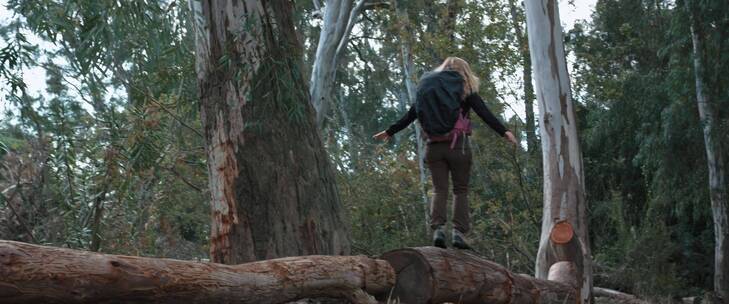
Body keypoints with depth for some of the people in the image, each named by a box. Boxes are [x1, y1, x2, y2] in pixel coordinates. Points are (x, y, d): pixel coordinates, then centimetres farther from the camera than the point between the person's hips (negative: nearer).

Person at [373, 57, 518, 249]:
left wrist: (390, 132, 26)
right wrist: (504, 132, -11)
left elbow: (410, 115, 16)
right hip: (458, 144, -3)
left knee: (439, 189, 5)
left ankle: (437, 228, -10)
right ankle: (459, 232, -6)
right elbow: (484, 112, -6)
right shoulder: (465, 89, 6)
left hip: (434, 146, 3)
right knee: (461, 190, 4)